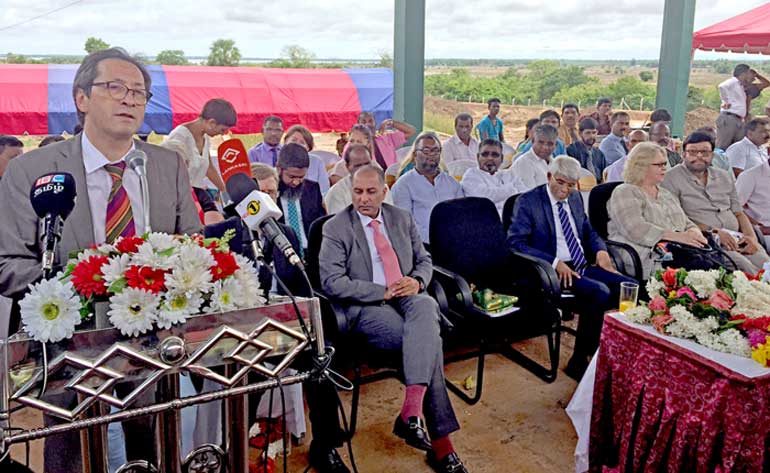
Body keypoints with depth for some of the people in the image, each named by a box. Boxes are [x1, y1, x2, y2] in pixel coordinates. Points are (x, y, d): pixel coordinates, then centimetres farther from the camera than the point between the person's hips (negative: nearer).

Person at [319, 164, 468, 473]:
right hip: (366, 308, -4)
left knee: (427, 306, -35)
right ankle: (441, 442, -21)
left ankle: (411, 411, -40)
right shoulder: (335, 228, 1)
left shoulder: (402, 219, 15)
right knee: (428, 339, -29)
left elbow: (424, 260, 20)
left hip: (408, 297, 4)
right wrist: (382, 291, -15)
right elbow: (332, 282, -8)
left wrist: (417, 281, -5)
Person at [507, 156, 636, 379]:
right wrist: (555, 263, -22)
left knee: (630, 286, -15)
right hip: (553, 271, -7)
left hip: (584, 266, 7)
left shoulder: (576, 198, 16)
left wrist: (600, 250, 4)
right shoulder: (527, 202, -5)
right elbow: (515, 243, -13)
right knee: (599, 292, -31)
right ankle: (578, 362, -17)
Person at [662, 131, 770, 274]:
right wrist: (714, 231, -15)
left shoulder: (725, 177, 21)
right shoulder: (672, 178, 0)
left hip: (737, 238, 6)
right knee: (745, 267, -28)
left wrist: (751, 236, 1)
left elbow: (739, 213, 21)